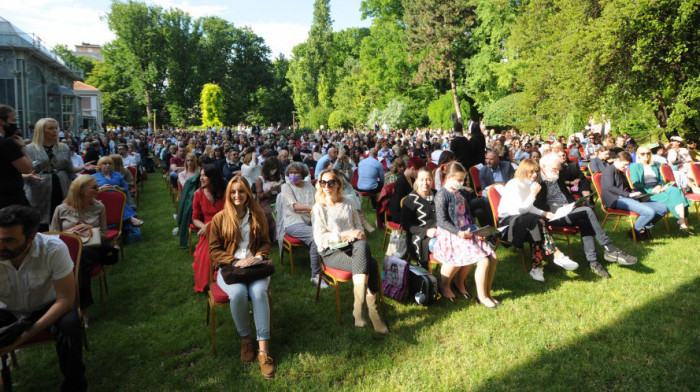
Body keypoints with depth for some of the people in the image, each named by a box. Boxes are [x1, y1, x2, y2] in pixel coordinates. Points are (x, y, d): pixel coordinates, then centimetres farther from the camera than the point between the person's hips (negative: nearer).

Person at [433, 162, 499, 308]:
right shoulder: (442, 195, -9)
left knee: (492, 256, -6)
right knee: (483, 261, -20)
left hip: (466, 232, 8)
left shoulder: (461, 193, 16)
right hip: (450, 235, -8)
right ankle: (482, 297, -2)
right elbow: (442, 221, -15)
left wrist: (475, 230, 6)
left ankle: (487, 293, 10)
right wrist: (459, 232, -22)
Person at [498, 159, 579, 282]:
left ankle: (537, 268, -24)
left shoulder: (528, 184, 12)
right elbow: (521, 209, -19)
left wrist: (543, 213, 3)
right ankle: (558, 256, -29)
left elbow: (529, 207, 19)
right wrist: (533, 194, -18)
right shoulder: (514, 185, -14)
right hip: (507, 220, -8)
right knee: (538, 222, -30)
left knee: (537, 227, -23)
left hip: (519, 218, 8)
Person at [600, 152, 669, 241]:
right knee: (650, 212, -28)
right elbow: (610, 187, -14)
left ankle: (645, 228, 5)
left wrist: (635, 194, 6)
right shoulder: (609, 170, 1)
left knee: (663, 208, -3)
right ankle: (634, 232, -6)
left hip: (628, 199, 10)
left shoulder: (621, 172, 31)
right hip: (617, 200, -10)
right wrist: (628, 194, -17)